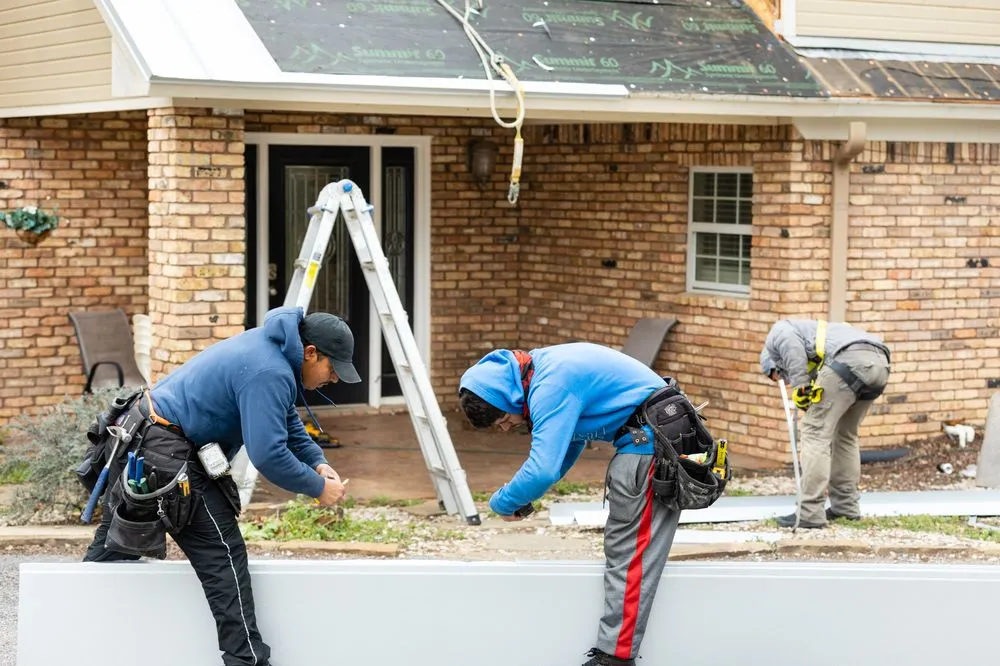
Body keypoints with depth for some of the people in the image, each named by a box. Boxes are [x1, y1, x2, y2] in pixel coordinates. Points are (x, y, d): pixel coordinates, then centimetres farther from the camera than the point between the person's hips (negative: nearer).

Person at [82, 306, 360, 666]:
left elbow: (286, 420, 22)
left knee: (114, 545, 21)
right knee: (222, 554, -7)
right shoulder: (269, 374, -22)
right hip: (167, 454, -11)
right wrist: (318, 488, -13)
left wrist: (317, 462, 9)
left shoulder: (271, 346, 10)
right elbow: (267, 454, -26)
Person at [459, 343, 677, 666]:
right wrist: (526, 493, 14)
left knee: (628, 551, -9)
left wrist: (502, 502, -9)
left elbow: (543, 469, -28)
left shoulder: (551, 386, -22)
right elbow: (570, 437, 24)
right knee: (623, 546, 15)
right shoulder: (541, 369, 10)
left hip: (652, 441, -11)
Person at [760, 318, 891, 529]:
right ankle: (846, 505, 28)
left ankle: (810, 513, -2)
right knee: (845, 434, 25)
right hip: (879, 363, 8)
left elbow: (791, 344, -4)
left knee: (815, 432, -1)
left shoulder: (778, 331, 24)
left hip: (850, 359, -8)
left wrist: (799, 387, -3)